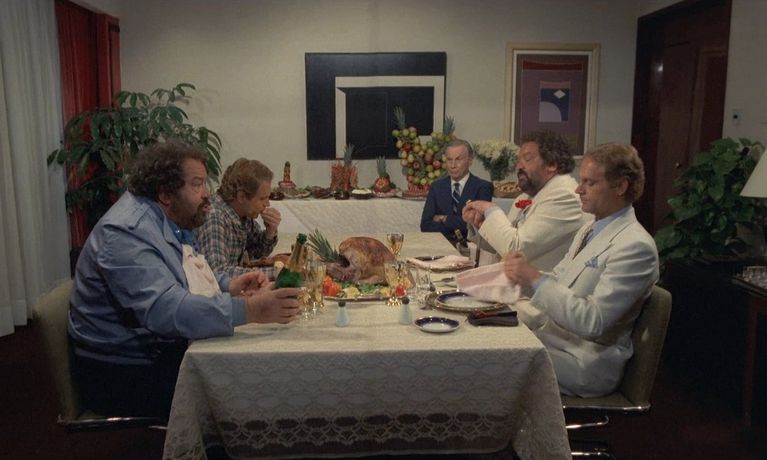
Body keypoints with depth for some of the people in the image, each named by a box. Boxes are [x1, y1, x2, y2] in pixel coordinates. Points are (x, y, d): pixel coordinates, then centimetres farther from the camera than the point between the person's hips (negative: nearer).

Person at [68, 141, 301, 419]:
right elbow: (165, 310, -36)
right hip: (127, 373, -9)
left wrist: (227, 286, 1)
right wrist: (251, 310, -39)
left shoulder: (167, 220, 8)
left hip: (162, 349, 9)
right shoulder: (126, 232, -23)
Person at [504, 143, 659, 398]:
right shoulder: (590, 229, 11)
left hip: (585, 360, -8)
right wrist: (527, 272, -4)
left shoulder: (635, 246, -19)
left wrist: (536, 279, -24)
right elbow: (557, 281, 17)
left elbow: (592, 322, -24)